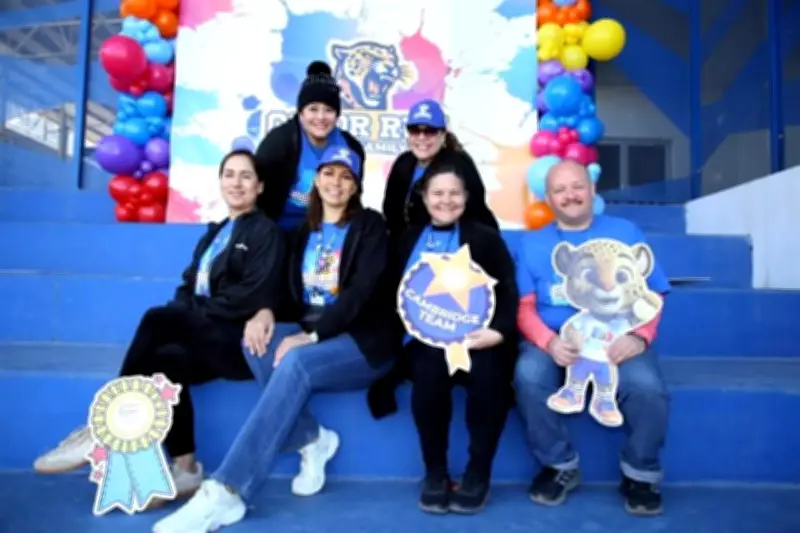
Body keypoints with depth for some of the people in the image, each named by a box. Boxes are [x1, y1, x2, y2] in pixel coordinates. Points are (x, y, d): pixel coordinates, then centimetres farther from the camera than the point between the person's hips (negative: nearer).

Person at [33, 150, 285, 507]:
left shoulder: (266, 232, 2)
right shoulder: (213, 233, 24)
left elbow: (253, 296, -12)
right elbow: (189, 287, 18)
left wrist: (184, 314, -13)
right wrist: (182, 312, -6)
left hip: (241, 340, -6)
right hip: (205, 338, 6)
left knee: (158, 319, -28)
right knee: (168, 359, -29)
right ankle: (184, 469, -26)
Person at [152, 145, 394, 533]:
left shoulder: (370, 226, 0)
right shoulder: (303, 232, 16)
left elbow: (362, 290, -14)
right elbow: (288, 289, 9)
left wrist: (312, 336, -25)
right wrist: (265, 312, -15)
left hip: (362, 340, -5)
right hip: (309, 332, 5)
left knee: (294, 364, -35)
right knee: (257, 342, -26)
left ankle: (225, 493, -36)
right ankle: (312, 440, -11)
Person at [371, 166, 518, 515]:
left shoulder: (485, 238, 13)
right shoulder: (408, 240, 20)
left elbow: (508, 293, 2)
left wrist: (498, 331, -17)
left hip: (476, 339, 0)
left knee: (488, 372, -33)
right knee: (430, 370, -33)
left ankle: (478, 474, -12)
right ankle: (435, 473, -12)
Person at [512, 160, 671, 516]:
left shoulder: (625, 233, 12)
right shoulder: (532, 243, 12)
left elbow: (652, 295, 6)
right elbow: (524, 306, 3)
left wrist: (639, 336, -14)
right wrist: (549, 341, -17)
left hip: (616, 339, 0)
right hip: (555, 340, 0)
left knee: (647, 387, -30)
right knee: (528, 377, -31)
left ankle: (640, 473, 2)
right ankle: (560, 466, -4)